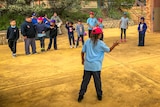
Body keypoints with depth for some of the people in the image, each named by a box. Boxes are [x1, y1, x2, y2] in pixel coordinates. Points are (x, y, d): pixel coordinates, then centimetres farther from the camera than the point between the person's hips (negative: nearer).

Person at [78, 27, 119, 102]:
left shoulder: (87, 41, 0)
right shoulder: (101, 43, -9)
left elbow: (83, 51, 5)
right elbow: (109, 50, 4)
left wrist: (83, 59, 20)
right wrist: (114, 45, 17)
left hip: (87, 65, 3)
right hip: (96, 66, -3)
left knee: (85, 80, 11)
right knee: (97, 81, 13)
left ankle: (81, 95, 16)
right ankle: (99, 95, 27)